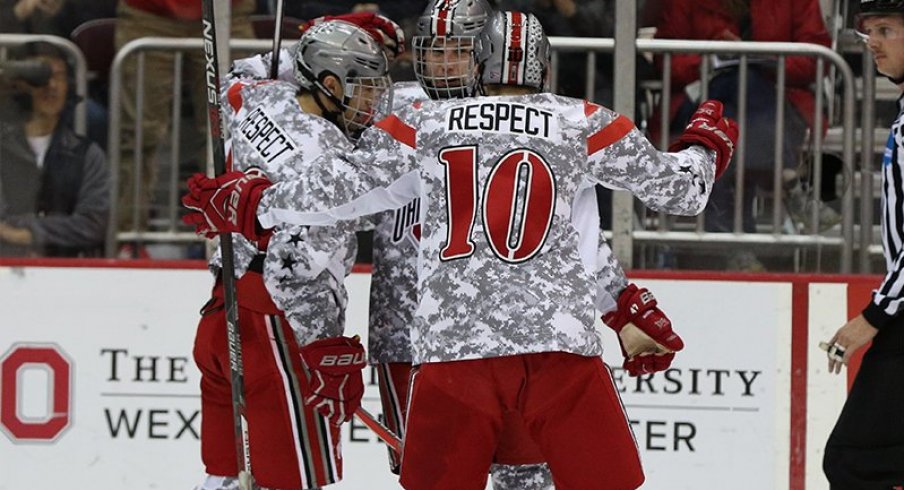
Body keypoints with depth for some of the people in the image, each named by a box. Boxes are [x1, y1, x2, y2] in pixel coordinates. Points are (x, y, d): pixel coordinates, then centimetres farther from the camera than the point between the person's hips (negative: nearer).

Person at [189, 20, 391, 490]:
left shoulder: (261, 98, 2)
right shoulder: (328, 159, -20)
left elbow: (235, 83, 29)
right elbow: (301, 266, -24)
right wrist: (328, 353, -16)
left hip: (223, 315, 9)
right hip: (273, 328, -9)